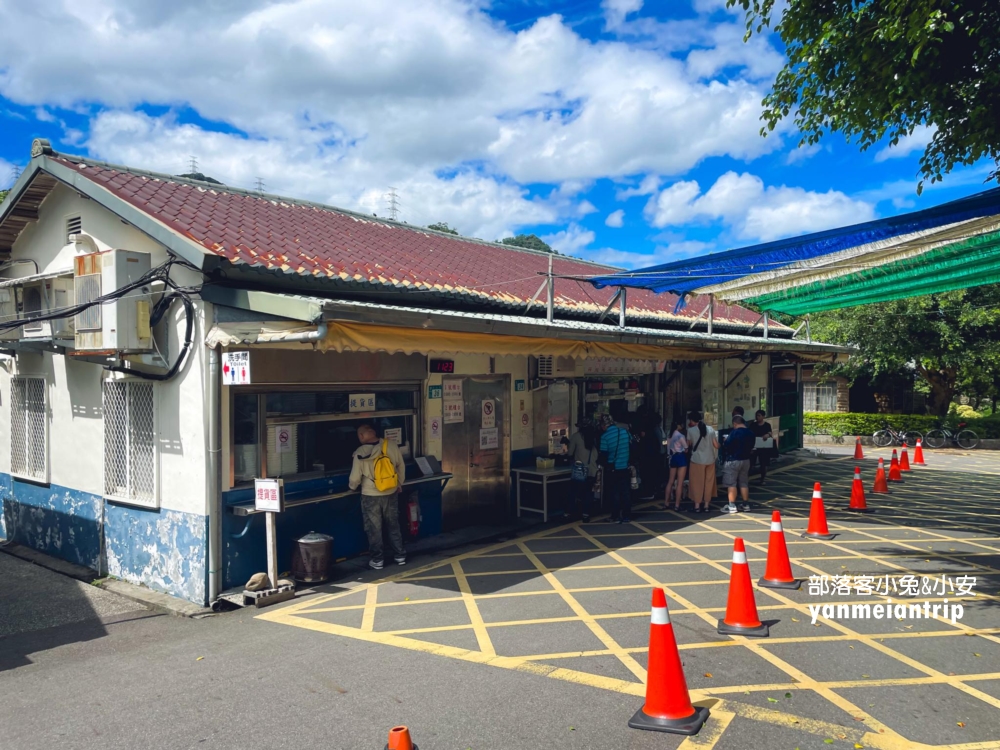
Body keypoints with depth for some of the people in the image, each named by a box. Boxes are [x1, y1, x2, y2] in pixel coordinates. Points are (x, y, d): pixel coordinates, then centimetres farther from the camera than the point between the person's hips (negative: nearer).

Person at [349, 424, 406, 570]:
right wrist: (399, 484, 19)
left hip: (370, 496, -3)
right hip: (390, 494, 3)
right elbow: (401, 467, 3)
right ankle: (400, 556, 25)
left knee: (374, 529, 11)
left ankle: (377, 560, 19)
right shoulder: (391, 445, -8)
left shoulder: (360, 453, -17)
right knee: (393, 526, 17)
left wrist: (352, 487, 12)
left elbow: (355, 478, -11)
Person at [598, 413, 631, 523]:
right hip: (625, 468, 3)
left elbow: (604, 455, -12)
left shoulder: (605, 436, -15)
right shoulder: (625, 431, -4)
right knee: (625, 492, 11)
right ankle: (626, 515, 14)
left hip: (612, 470, -3)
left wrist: (604, 464, 7)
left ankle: (616, 516, 13)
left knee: (614, 493, 9)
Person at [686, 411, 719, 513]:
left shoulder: (691, 430, -7)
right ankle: (706, 505, 14)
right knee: (708, 483, 11)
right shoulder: (710, 429, 2)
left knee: (697, 483, 5)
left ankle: (697, 506, 6)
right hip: (710, 460, 3)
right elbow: (716, 445, 2)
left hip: (697, 459, -3)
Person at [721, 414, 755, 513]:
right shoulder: (751, 433, 5)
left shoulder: (734, 433, -17)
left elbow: (726, 446, -15)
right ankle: (746, 504, 19)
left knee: (731, 484, -3)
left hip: (733, 460, -7)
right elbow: (751, 447, 13)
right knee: (744, 483, 15)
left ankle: (732, 506, -5)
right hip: (746, 460, 7)